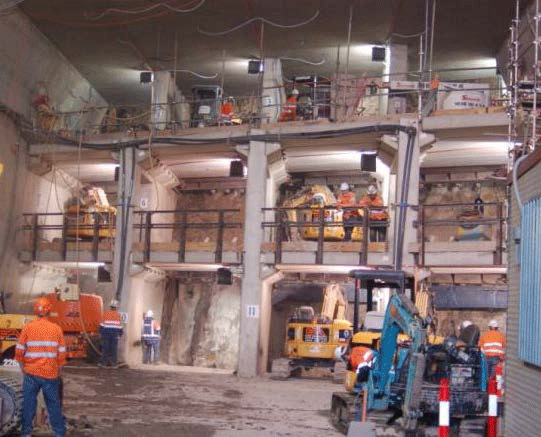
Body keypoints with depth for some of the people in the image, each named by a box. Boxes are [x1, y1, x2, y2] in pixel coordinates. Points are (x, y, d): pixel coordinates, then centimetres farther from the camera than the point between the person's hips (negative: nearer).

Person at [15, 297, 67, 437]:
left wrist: (23, 367, 15)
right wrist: (58, 369, 15)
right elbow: (62, 353, 0)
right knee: (54, 404, 11)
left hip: (31, 373, 0)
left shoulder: (28, 328, -5)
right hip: (51, 373, 1)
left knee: (28, 403, 11)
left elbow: (19, 350, -1)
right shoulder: (57, 329, -4)